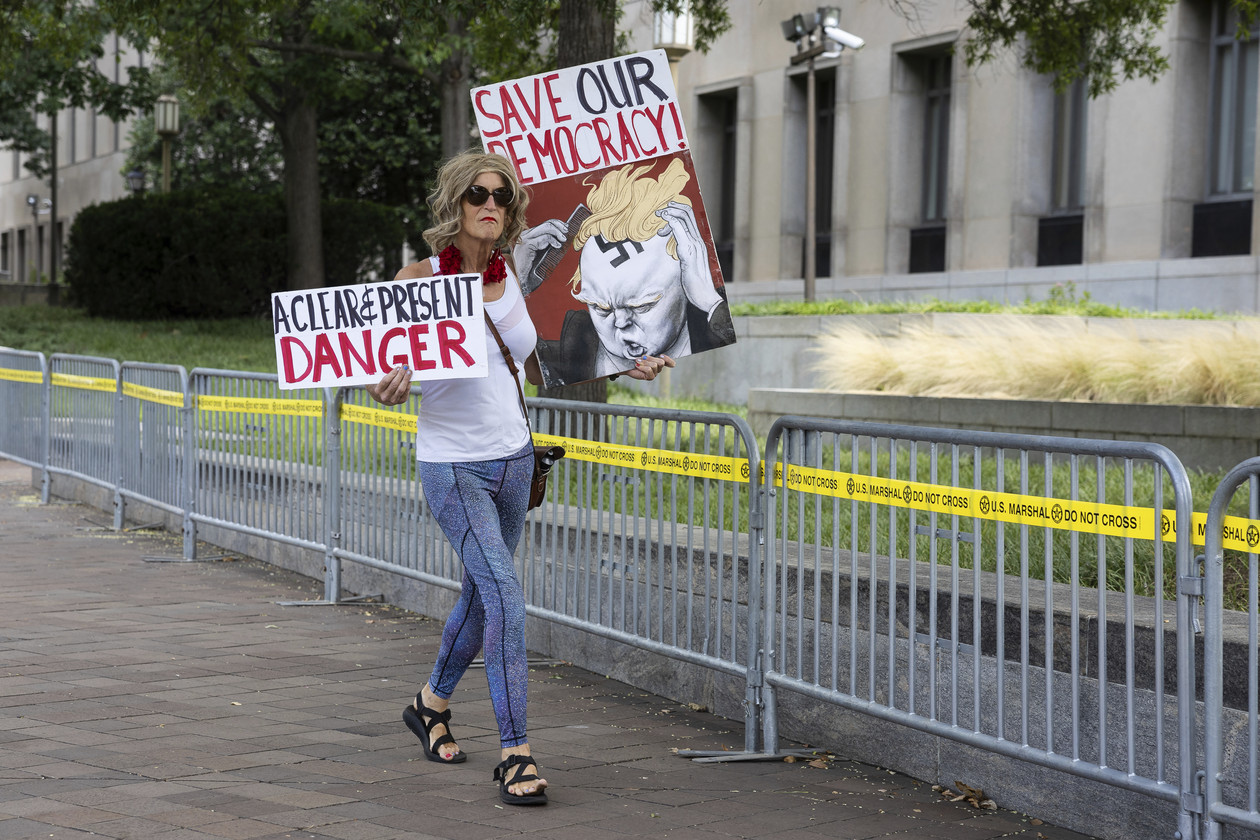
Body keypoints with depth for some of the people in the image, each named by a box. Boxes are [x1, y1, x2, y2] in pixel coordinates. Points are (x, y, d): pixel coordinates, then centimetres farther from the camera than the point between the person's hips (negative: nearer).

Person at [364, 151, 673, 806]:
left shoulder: (516, 280, 2)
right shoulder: (417, 281, -11)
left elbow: (541, 369, 13)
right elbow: (386, 379, -8)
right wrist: (388, 389, -32)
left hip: (513, 457, 5)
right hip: (451, 465, -5)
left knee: (480, 593, 18)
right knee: (505, 595, -17)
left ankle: (432, 704, 43)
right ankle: (514, 752, -10)